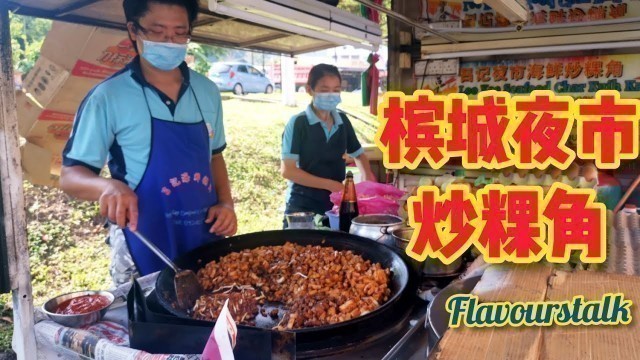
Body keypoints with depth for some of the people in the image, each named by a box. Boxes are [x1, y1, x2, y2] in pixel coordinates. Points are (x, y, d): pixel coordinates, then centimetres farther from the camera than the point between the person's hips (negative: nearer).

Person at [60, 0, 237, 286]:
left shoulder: (207, 92, 4)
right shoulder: (107, 97, -10)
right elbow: (71, 174, -6)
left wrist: (226, 202, -1)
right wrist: (108, 186, -27)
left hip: (207, 240, 5)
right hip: (143, 249, -4)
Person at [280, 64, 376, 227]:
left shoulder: (342, 120, 5)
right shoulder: (298, 123, -11)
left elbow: (358, 154, 19)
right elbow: (287, 170, -15)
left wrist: (367, 176, -2)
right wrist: (329, 184, -19)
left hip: (335, 203, 5)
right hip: (303, 205, -4)